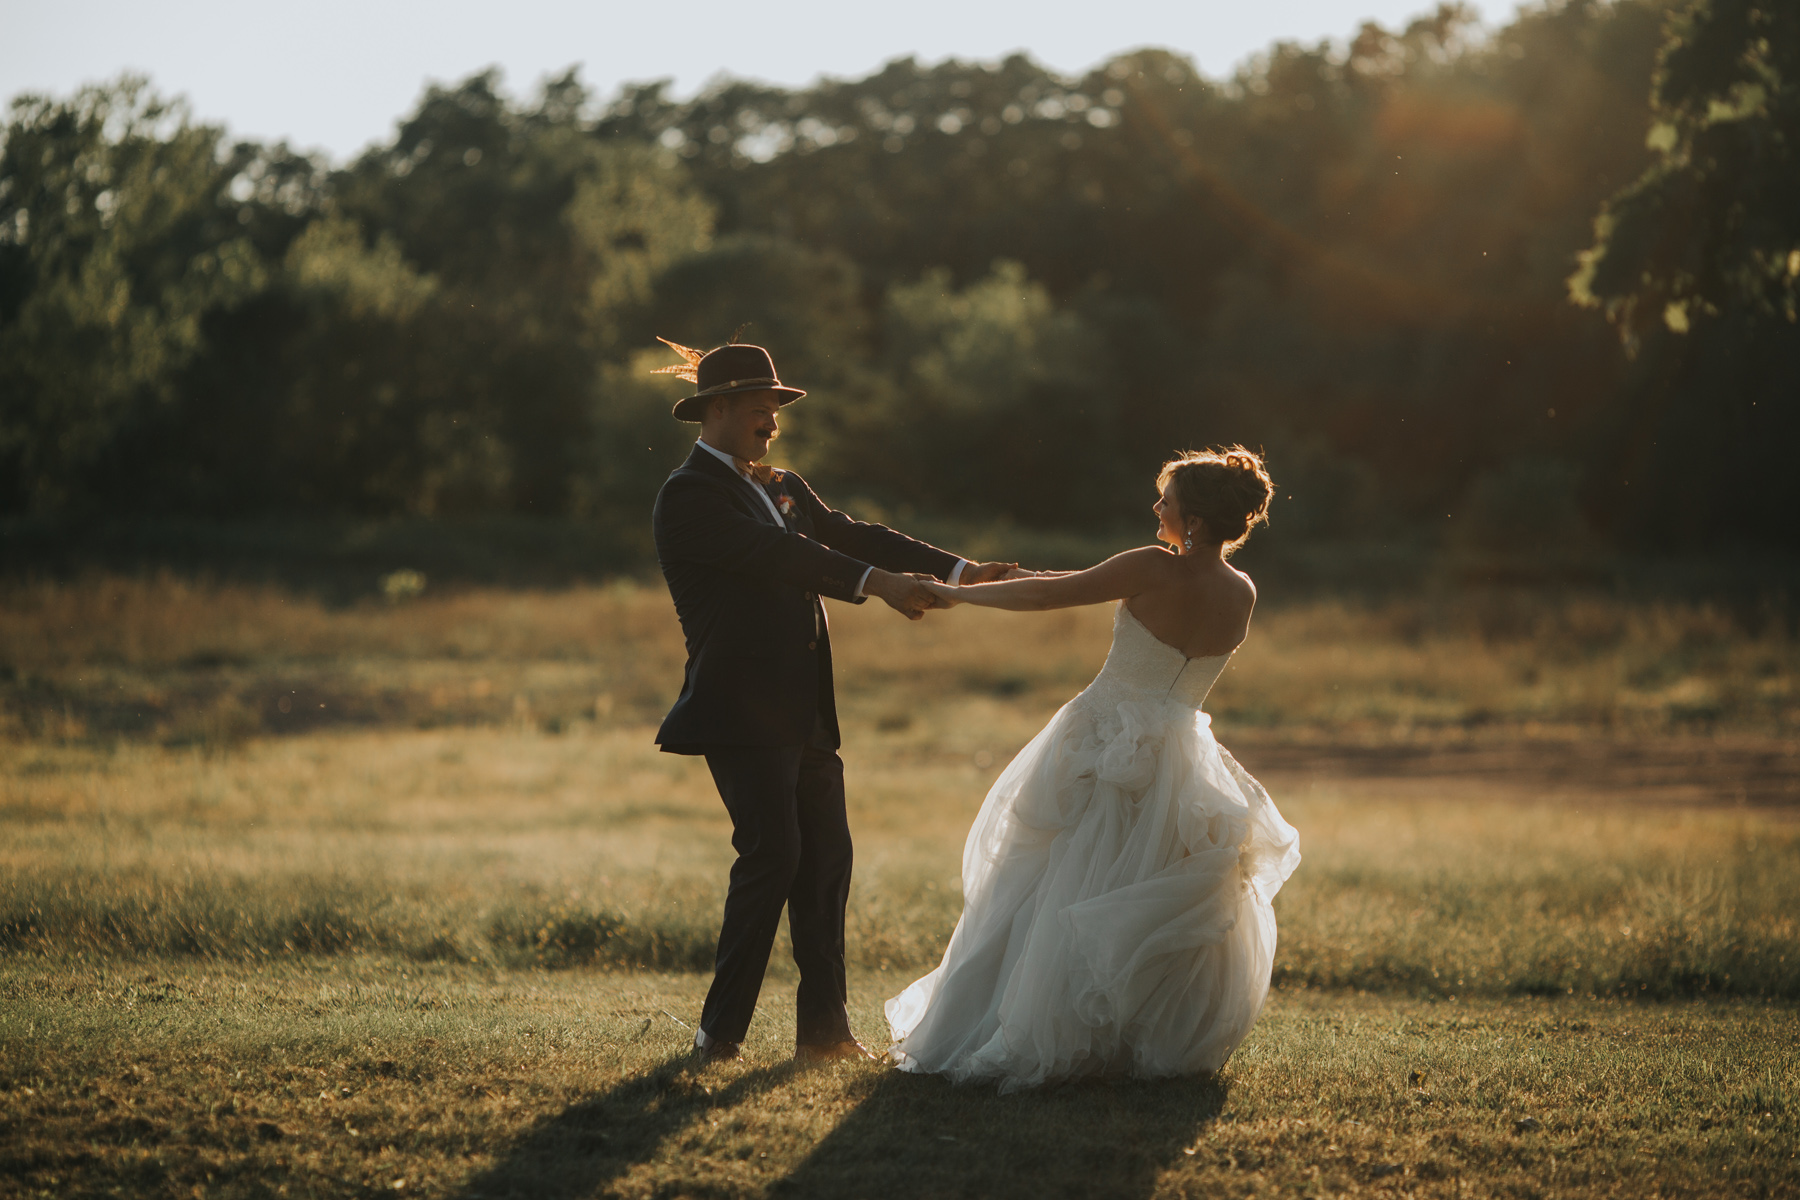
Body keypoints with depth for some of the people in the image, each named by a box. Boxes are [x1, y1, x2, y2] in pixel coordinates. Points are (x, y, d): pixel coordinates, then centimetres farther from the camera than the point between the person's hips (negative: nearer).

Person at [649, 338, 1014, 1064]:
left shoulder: (782, 488, 19)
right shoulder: (690, 495, -9)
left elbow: (849, 537, 12)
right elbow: (773, 552, -23)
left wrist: (957, 572, 0)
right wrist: (875, 582, -34)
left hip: (802, 711, 9)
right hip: (742, 711, -8)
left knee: (827, 856, 6)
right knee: (772, 852, -14)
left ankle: (823, 1027, 11)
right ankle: (720, 1031, -7)